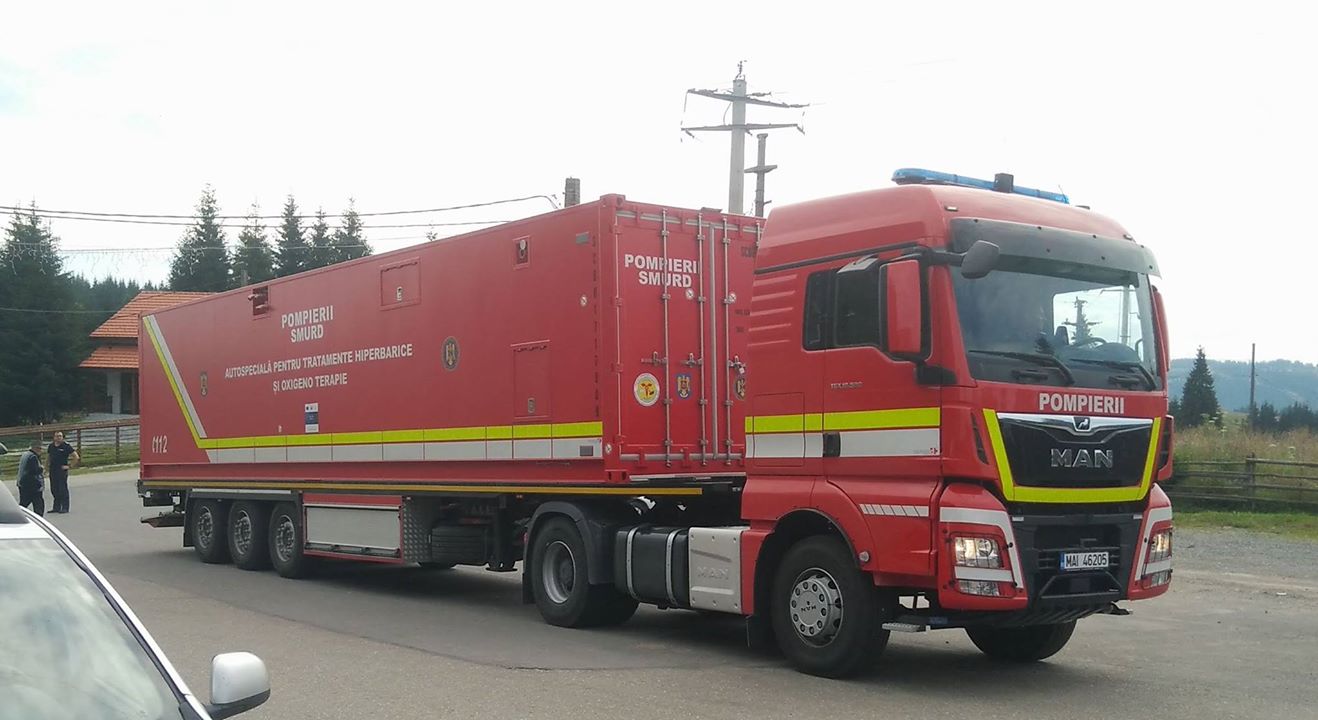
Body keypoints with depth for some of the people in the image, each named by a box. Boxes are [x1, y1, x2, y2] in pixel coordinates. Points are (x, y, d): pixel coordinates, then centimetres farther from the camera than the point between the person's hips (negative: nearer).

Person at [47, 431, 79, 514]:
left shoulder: (66, 446, -7)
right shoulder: (51, 446, 10)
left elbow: (76, 457, -7)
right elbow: (48, 456, 26)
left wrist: (69, 466, -10)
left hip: (62, 471, -6)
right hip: (52, 471, 6)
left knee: (63, 489, -5)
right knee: (54, 490, 9)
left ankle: (65, 508, 0)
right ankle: (56, 507, 19)